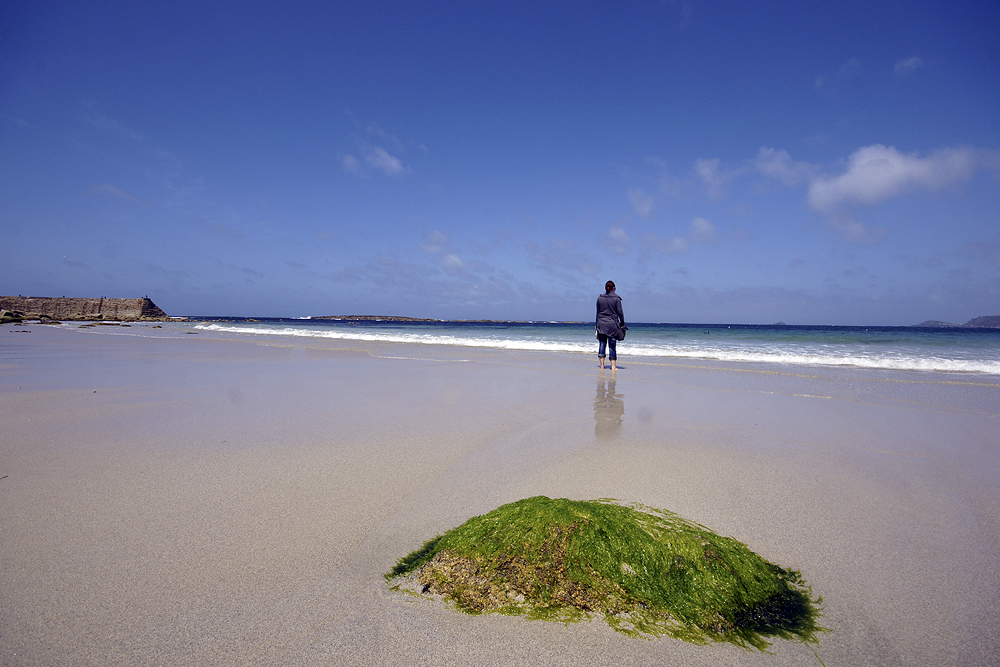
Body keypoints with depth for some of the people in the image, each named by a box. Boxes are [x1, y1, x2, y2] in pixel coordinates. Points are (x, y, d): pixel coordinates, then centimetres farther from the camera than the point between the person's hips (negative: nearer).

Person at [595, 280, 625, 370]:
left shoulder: (600, 298, 5)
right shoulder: (616, 298, -4)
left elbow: (598, 313, 9)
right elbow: (620, 312, -5)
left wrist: (597, 324, 16)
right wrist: (622, 323, 4)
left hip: (601, 323, 3)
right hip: (612, 323, -2)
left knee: (602, 344, 6)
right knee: (612, 345, 2)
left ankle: (602, 365, 5)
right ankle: (613, 366, 2)